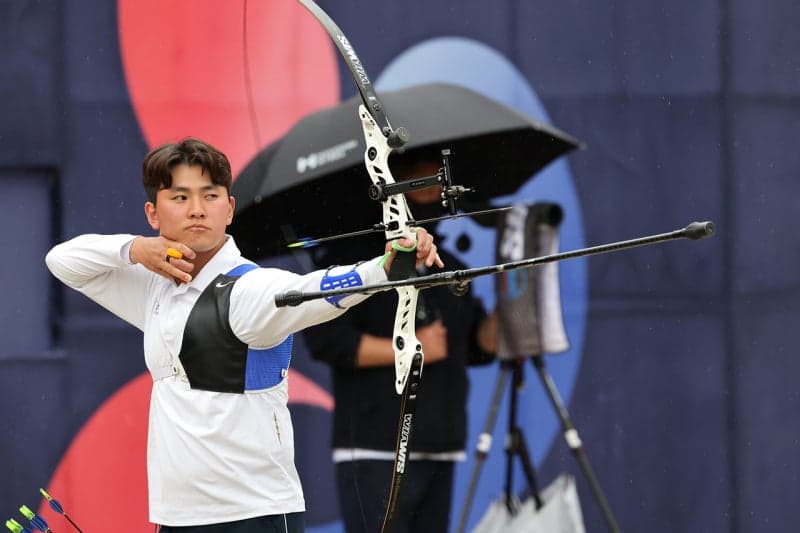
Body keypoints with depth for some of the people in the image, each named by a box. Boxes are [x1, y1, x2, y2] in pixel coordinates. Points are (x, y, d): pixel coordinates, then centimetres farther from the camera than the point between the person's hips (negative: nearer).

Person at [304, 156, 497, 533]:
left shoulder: (449, 268, 20)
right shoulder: (350, 261, -2)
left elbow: (479, 346, 18)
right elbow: (325, 339, -13)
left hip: (440, 453, 7)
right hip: (375, 455, -7)